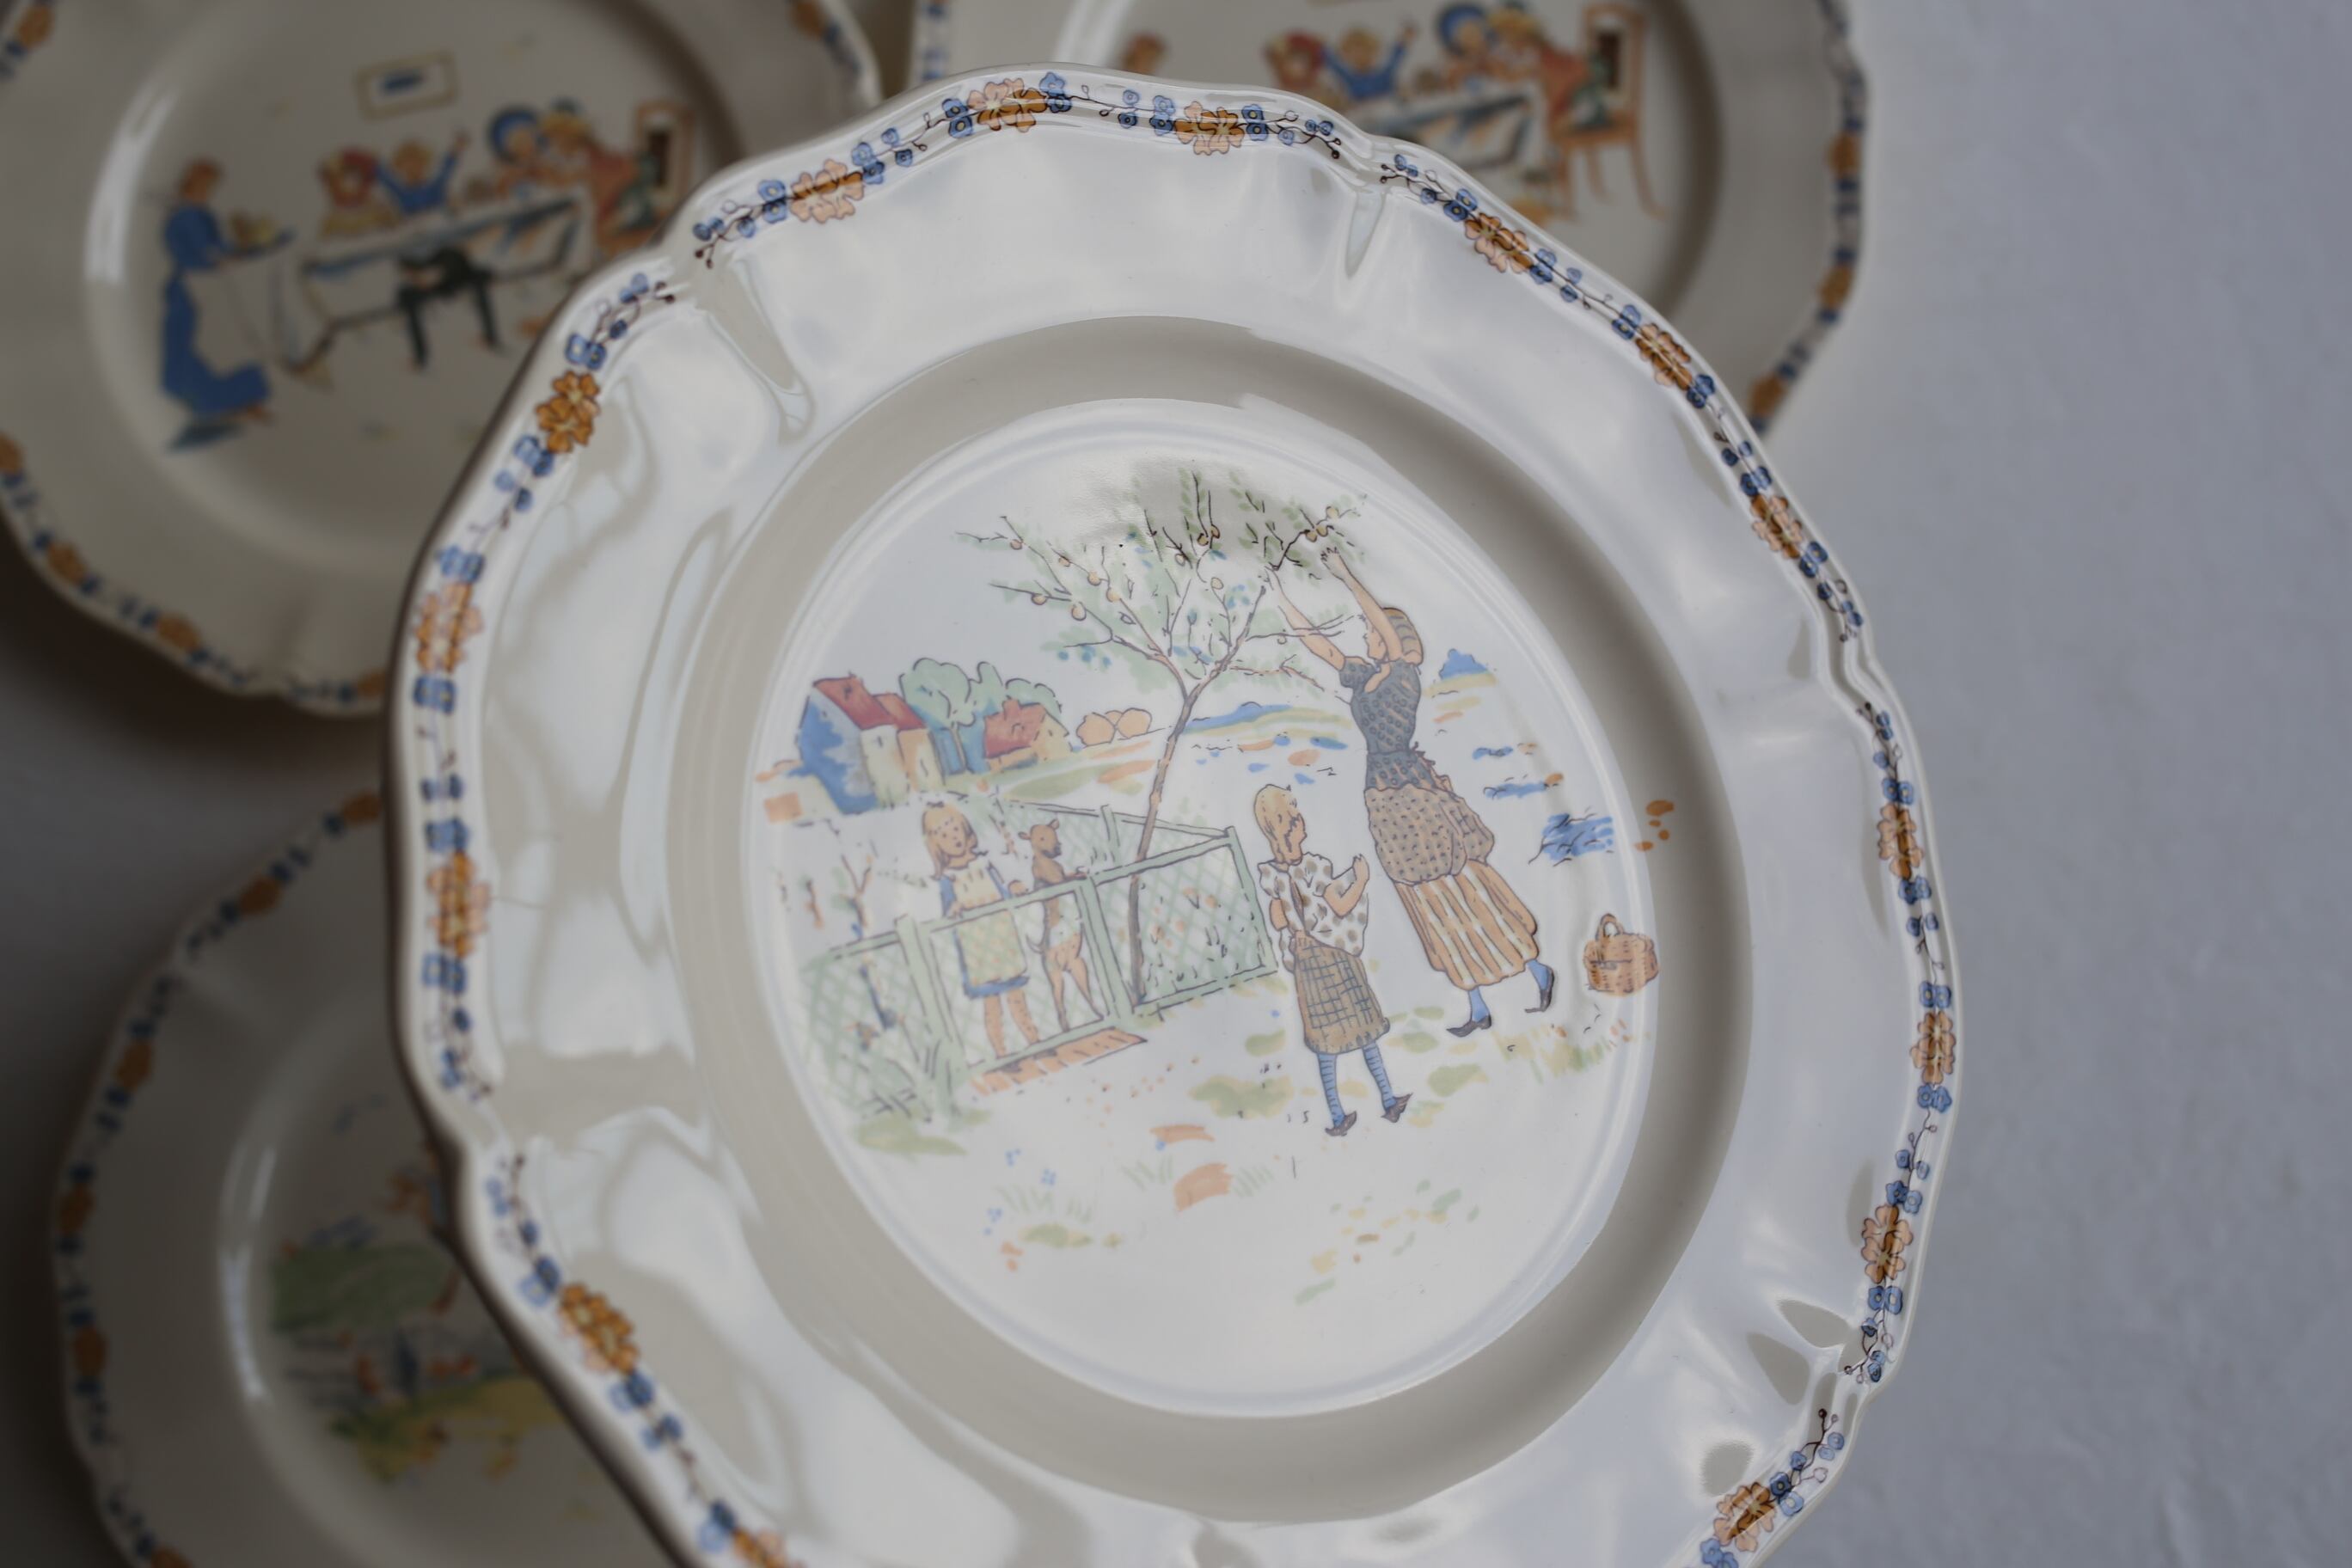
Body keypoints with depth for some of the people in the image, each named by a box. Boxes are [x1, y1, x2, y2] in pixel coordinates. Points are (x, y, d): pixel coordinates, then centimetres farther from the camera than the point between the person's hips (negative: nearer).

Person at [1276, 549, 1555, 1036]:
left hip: (1416, 792, -8)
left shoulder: (1405, 674, -8)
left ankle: (1538, 970, 7)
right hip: (1384, 800, 8)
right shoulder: (1361, 675, 12)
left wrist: (1348, 577, -25)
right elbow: (1318, 643, 15)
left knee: (1466, 890, -4)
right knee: (1435, 908, 8)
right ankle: (1478, 1011, 11)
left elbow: (1390, 630, -23)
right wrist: (1282, 598, 10)